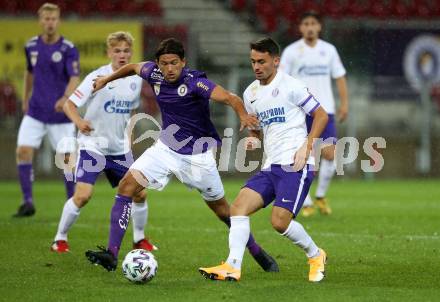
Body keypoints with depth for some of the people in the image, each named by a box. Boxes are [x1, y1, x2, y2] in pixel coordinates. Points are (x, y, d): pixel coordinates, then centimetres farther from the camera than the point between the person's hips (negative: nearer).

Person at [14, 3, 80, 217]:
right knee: (23, 152, -10)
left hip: (60, 113, -3)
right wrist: (25, 99, 26)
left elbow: (75, 78, -22)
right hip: (35, 111, 3)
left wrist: (65, 98, -41)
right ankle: (28, 202, -5)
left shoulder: (68, 49, -11)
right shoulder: (31, 46, 4)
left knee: (67, 158, -2)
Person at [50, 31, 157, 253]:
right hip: (93, 145, -5)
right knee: (83, 195, -17)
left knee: (139, 194, 4)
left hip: (120, 149, 5)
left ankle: (139, 239, 26)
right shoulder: (98, 77, -15)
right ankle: (60, 239, 1)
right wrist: (79, 121, -33)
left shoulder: (136, 79, 2)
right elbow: (69, 104, -15)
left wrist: (126, 134, 15)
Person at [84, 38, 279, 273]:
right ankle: (111, 254, -16)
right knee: (127, 185, -14)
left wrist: (243, 116, -56)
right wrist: (107, 79, 26)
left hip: (197, 155, -4)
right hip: (166, 148, 4)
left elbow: (230, 98, -37)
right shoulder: (154, 74, -8)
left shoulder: (194, 82, -25)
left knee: (220, 208, 8)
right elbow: (134, 67, 15)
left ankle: (257, 253, 31)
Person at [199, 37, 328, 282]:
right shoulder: (251, 93, 16)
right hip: (271, 167, 7)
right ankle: (233, 267, -18)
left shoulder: (290, 86, -5)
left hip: (295, 165, -7)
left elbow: (322, 115, -1)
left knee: (280, 222, -16)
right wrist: (252, 139, 5)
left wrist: (307, 147, -11)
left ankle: (315, 256, 11)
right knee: (239, 207, -12)